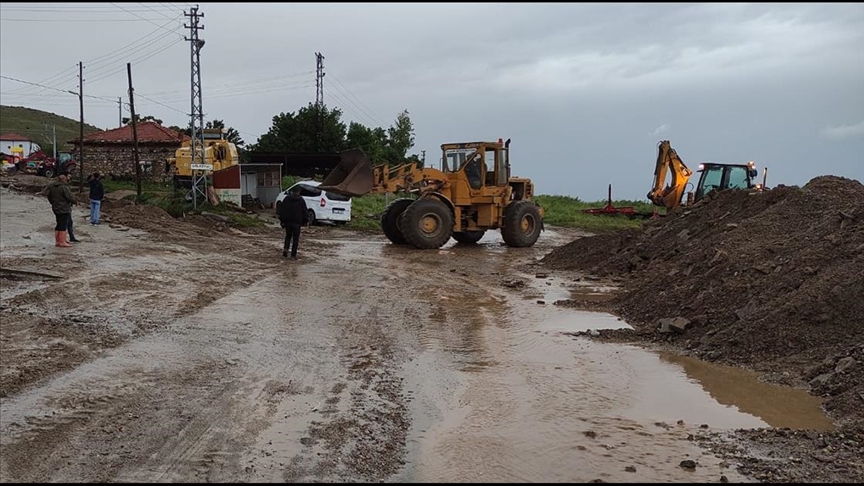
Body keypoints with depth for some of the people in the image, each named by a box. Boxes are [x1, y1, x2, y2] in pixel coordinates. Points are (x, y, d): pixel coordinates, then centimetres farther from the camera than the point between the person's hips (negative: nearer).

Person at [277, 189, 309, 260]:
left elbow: (281, 210, 5)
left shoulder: (286, 199, 7)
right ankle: (293, 255, -1)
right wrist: (306, 220, 9)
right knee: (295, 238, 2)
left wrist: (281, 220, 9)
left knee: (288, 236, 21)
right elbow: (304, 211, 2)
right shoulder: (301, 200, 4)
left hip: (287, 221, 2)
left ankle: (285, 248, -1)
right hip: (297, 222, -2)